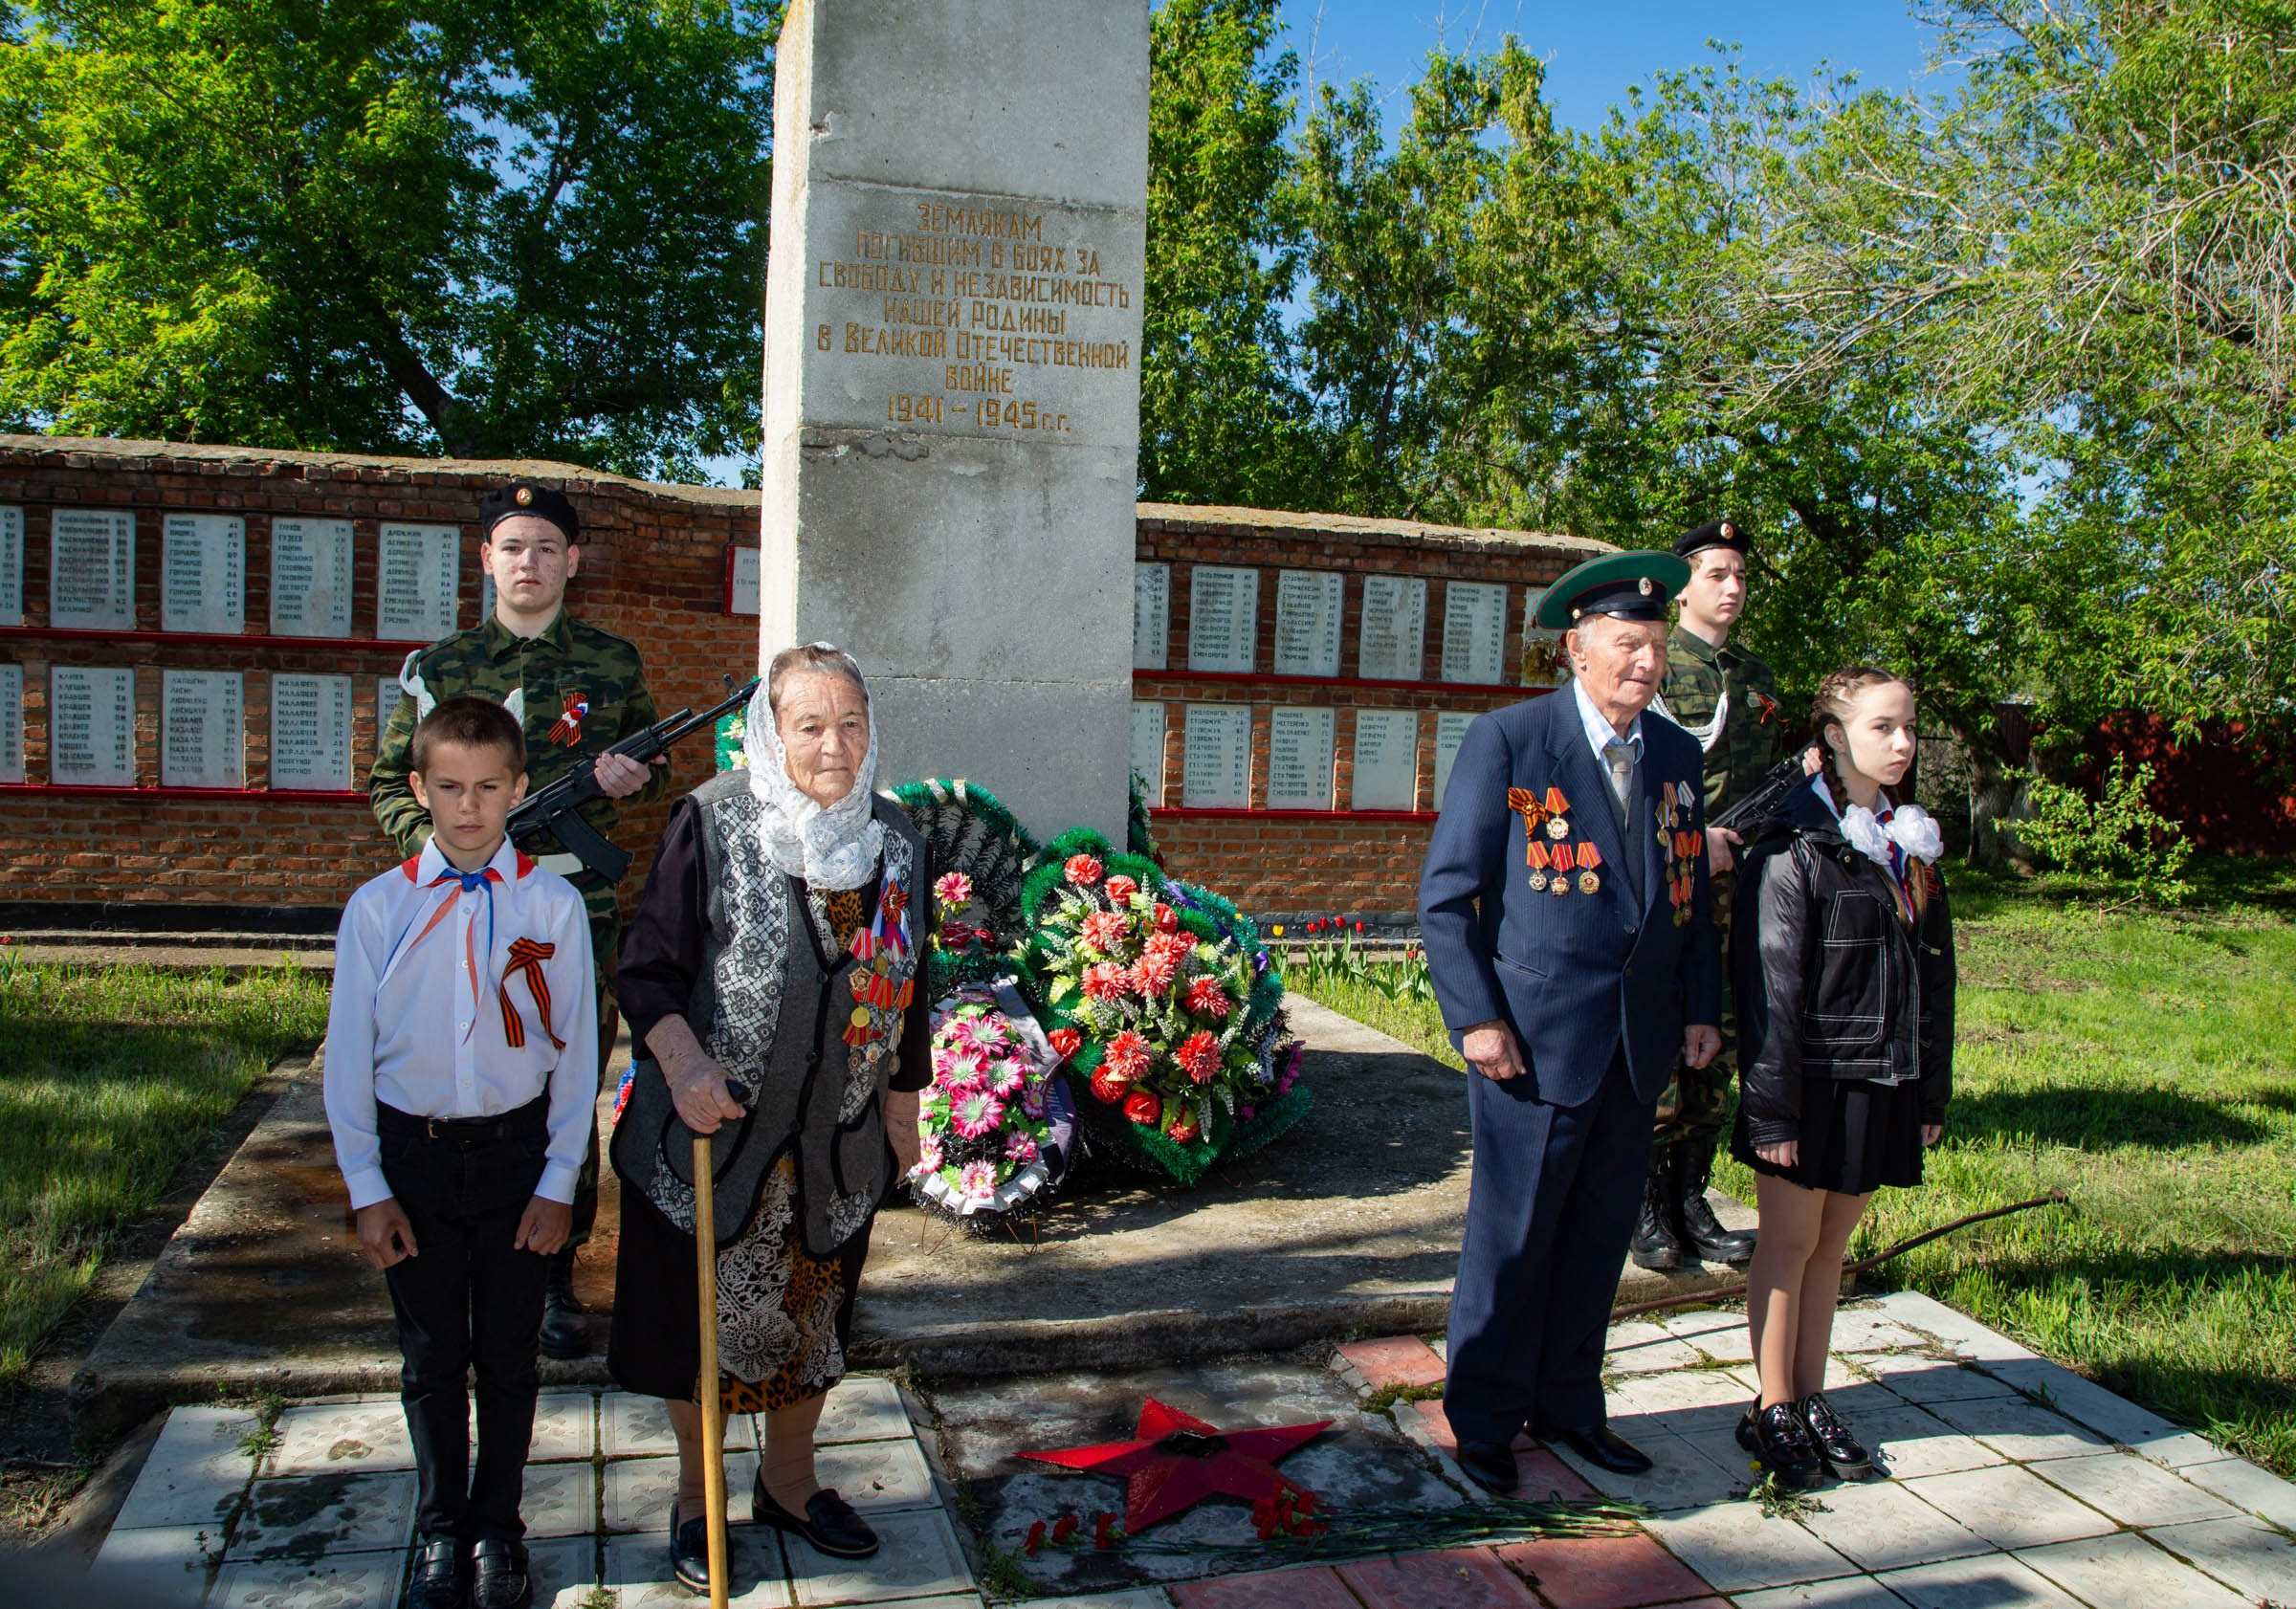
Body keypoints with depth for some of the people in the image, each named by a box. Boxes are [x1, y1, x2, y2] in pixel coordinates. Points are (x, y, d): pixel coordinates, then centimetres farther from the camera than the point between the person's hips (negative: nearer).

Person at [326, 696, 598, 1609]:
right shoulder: (378, 908, -4)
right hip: (415, 1155, 1)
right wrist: (366, 1189, -1)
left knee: (508, 1356, 12)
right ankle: (440, 1529, 35)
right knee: (430, 1360, 14)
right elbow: (348, 1056, 0)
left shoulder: (553, 906, -6)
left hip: (518, 1152, 0)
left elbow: (577, 1050, -2)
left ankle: (498, 1529, 32)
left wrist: (559, 1182, -4)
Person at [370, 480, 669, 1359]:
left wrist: (633, 775, -8)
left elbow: (655, 772, 16)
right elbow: (390, 782, 8)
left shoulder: (614, 662, 6)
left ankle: (557, 1276, 20)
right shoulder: (441, 664, 4)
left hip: (579, 902, 0)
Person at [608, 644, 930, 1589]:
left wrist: (903, 1106, 14)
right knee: (704, 1318, 11)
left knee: (814, 1317, 18)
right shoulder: (713, 822, -11)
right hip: (714, 1127, -3)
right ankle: (697, 1498, 34)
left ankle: (789, 1482, 41)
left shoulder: (897, 842, 1)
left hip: (839, 1146, 4)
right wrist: (683, 1062, -26)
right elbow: (647, 967, -11)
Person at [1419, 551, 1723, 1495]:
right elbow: (1446, 896, -9)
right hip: (1535, 1036, -5)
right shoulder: (1505, 742, -8)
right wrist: (1475, 1018, -13)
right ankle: (1485, 1420, 23)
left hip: (1639, 1044, 6)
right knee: (1512, 1238, 5)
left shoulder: (1675, 754, 9)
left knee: (1600, 1237, 15)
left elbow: (1690, 892, 16)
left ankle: (1568, 1405, 33)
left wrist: (1701, 1008, 8)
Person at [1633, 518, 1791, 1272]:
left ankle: (1690, 1202, 20)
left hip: (1737, 891, 6)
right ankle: (1648, 1212, 8)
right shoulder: (1655, 665, -3)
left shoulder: (1757, 677, 18)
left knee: (1716, 1052, 9)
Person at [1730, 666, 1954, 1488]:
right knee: (1790, 1241, 5)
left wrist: (1932, 1089, 12)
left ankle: (1811, 1399, 25)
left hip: (1884, 1081, 6)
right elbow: (1771, 982, -15)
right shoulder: (1796, 847, -12)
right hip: (1814, 1077, -6)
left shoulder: (1911, 844, 9)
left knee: (1832, 1242, 15)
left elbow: (1934, 972, 13)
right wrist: (1773, 1105, -16)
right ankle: (1772, 1410, 17)